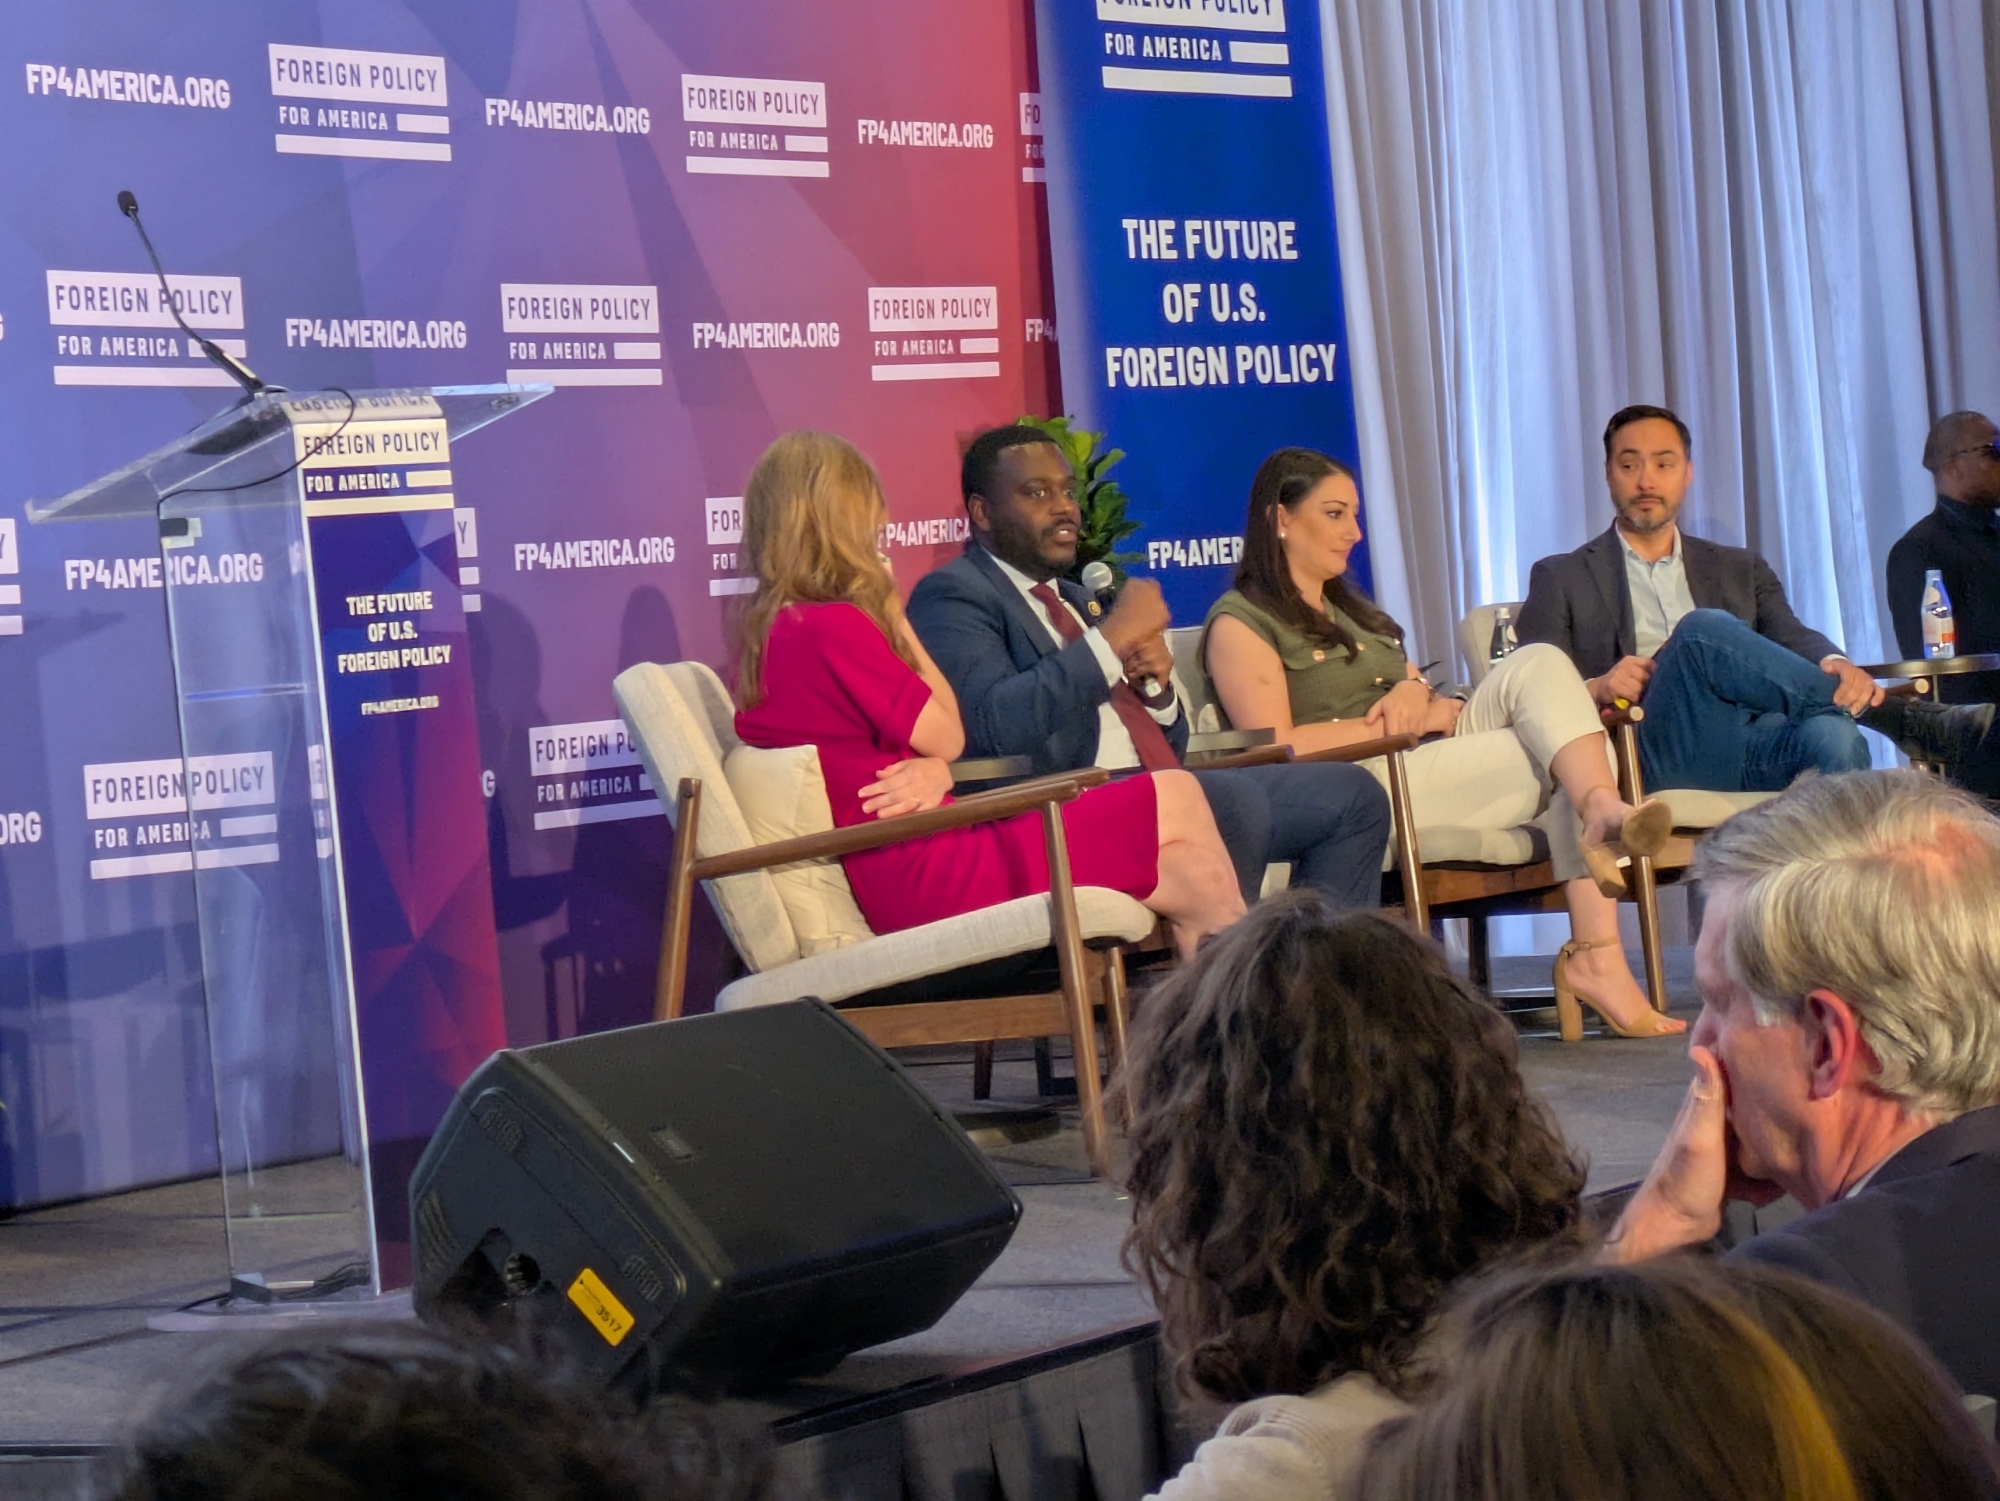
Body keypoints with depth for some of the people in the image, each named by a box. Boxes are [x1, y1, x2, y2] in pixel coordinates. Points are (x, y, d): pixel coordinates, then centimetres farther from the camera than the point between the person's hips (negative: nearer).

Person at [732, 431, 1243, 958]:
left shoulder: (767, 635, 15)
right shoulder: (833, 626, -15)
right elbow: (946, 736, -5)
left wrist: (932, 773, -7)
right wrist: (892, 612, 2)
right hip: (931, 873, -10)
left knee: (1191, 875, 7)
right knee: (1177, 799, -4)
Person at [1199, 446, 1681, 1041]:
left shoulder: (1353, 610, 31)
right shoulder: (1241, 622, 3)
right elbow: (1277, 749, -10)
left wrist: (1418, 694, -1)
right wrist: (1397, 722, -9)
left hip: (1433, 760, 7)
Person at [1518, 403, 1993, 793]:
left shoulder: (1741, 570, 29)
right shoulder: (1561, 579, 21)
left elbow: (1793, 637, 12)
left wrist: (1834, 664, -13)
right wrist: (1594, 689, -14)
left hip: (1761, 745, 3)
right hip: (1656, 753, -2)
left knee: (1833, 735, -34)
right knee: (1702, 629, -31)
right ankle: (1905, 721, -28)